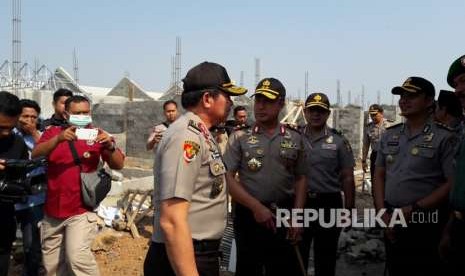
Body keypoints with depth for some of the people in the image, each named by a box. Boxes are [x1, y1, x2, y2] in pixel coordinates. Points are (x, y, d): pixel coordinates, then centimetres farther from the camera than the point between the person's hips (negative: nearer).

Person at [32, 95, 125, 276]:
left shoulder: (96, 135, -1)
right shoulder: (53, 132, 4)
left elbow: (118, 165, -7)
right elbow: (35, 155, -13)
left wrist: (110, 146, -27)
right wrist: (59, 139, -30)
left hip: (81, 210, -3)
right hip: (52, 211, 4)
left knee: (77, 256, -20)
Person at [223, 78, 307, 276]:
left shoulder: (295, 139, 6)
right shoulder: (239, 137, -2)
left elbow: (300, 179, 8)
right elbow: (228, 177, -7)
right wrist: (256, 207, -15)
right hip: (249, 213, -1)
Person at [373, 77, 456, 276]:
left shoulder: (444, 138, -8)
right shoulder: (390, 135, 8)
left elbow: (452, 183, -12)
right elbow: (379, 175, 11)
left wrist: (412, 209, -15)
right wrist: (383, 212, 0)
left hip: (426, 223, -5)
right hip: (392, 222, 5)